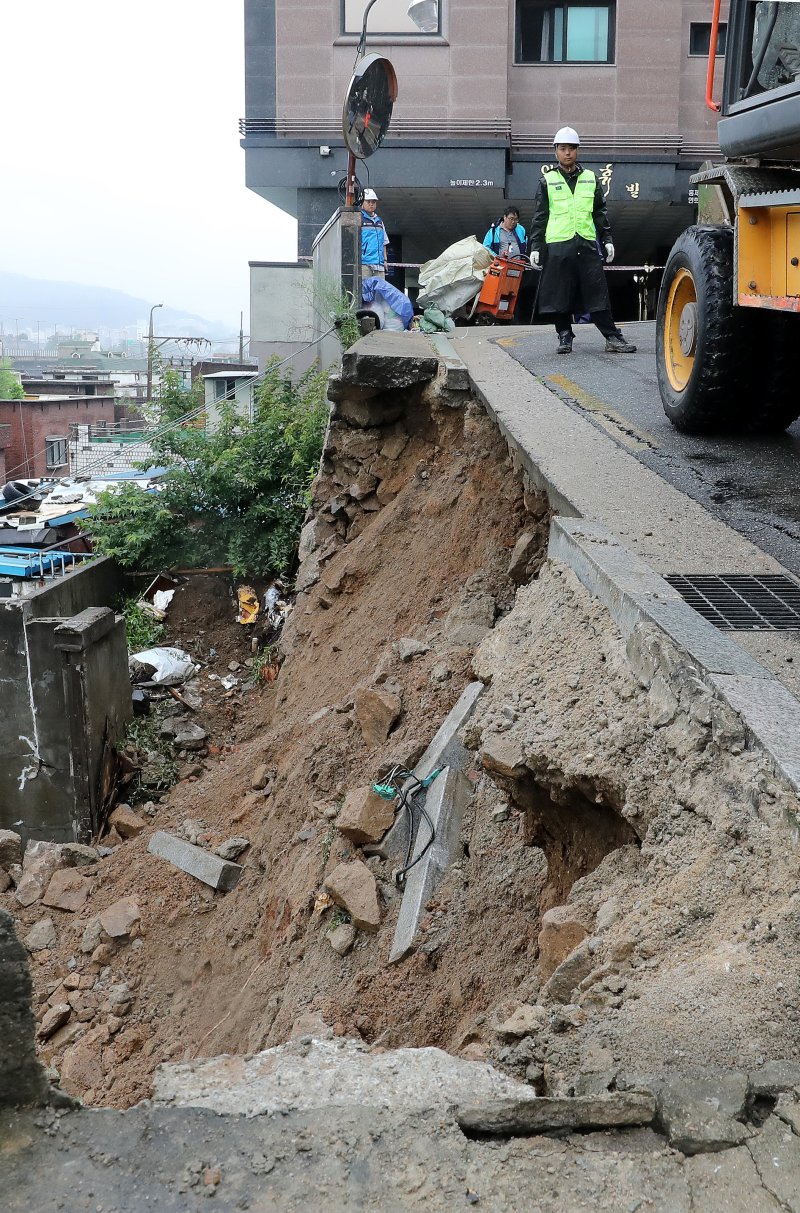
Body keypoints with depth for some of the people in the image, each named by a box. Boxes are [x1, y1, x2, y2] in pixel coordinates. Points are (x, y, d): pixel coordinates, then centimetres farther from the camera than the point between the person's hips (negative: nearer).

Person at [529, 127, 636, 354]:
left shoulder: (590, 178, 14)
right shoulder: (548, 180, 8)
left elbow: (600, 212, 18)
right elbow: (539, 216, 8)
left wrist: (607, 240, 11)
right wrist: (536, 246, 1)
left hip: (587, 244, 1)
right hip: (558, 244, -1)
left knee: (598, 292, -2)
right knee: (559, 293, -1)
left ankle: (613, 338, -1)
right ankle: (565, 337, 12)